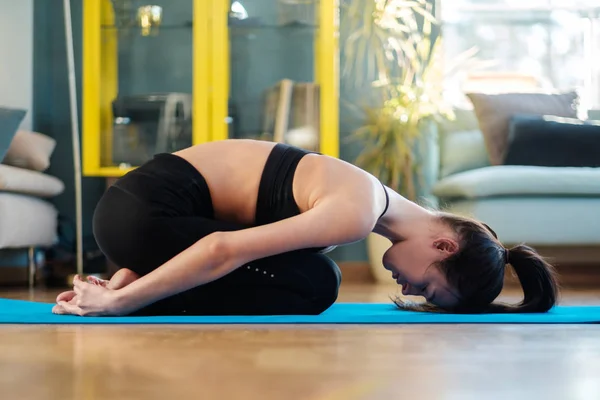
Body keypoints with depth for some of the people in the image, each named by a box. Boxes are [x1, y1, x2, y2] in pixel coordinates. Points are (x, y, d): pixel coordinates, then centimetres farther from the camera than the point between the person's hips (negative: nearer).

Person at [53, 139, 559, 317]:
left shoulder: (361, 195, 12)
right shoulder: (360, 209, -18)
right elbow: (225, 251, -24)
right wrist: (118, 303, -18)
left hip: (149, 203, 9)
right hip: (142, 211, -9)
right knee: (312, 284, -13)